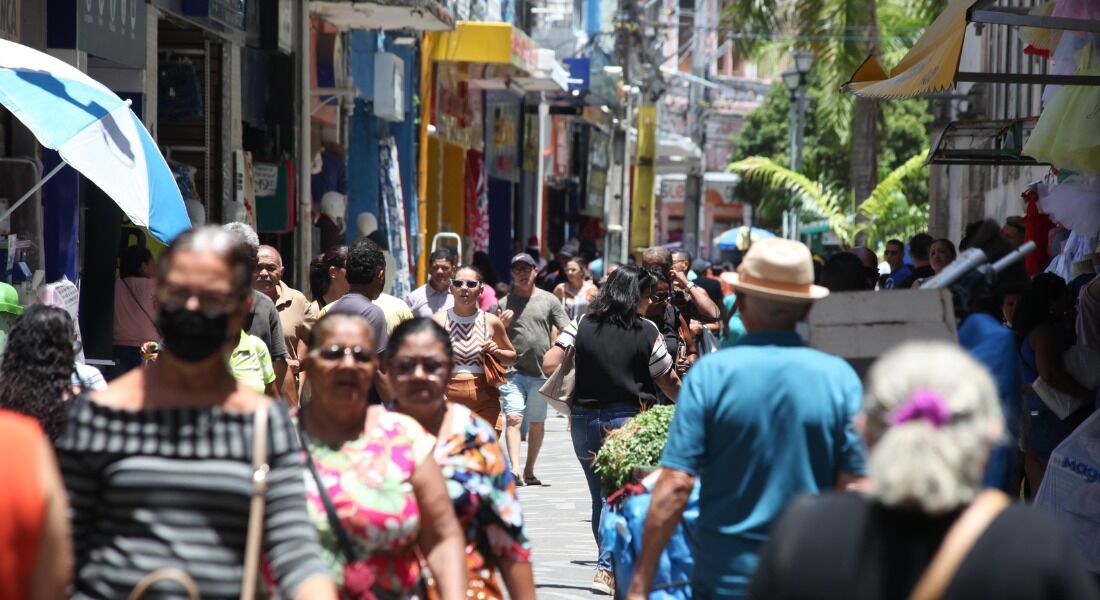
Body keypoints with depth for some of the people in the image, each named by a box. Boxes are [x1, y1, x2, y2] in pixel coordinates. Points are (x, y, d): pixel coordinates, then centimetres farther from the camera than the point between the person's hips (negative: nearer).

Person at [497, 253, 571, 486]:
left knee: (537, 423, 9)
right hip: (513, 371, -1)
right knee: (513, 418, -16)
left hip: (541, 372, 1)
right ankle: (515, 469, -26)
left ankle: (529, 471, 21)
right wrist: (502, 324, -7)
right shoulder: (504, 303, 8)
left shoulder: (549, 300, 6)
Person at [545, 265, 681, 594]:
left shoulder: (583, 325, 2)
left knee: (600, 497, 14)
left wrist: (575, 386, 9)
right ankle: (607, 568, -9)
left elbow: (549, 364, -6)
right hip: (624, 418, -3)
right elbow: (669, 383, 2)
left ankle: (613, 566, 22)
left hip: (583, 418, 3)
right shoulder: (647, 332, -4)